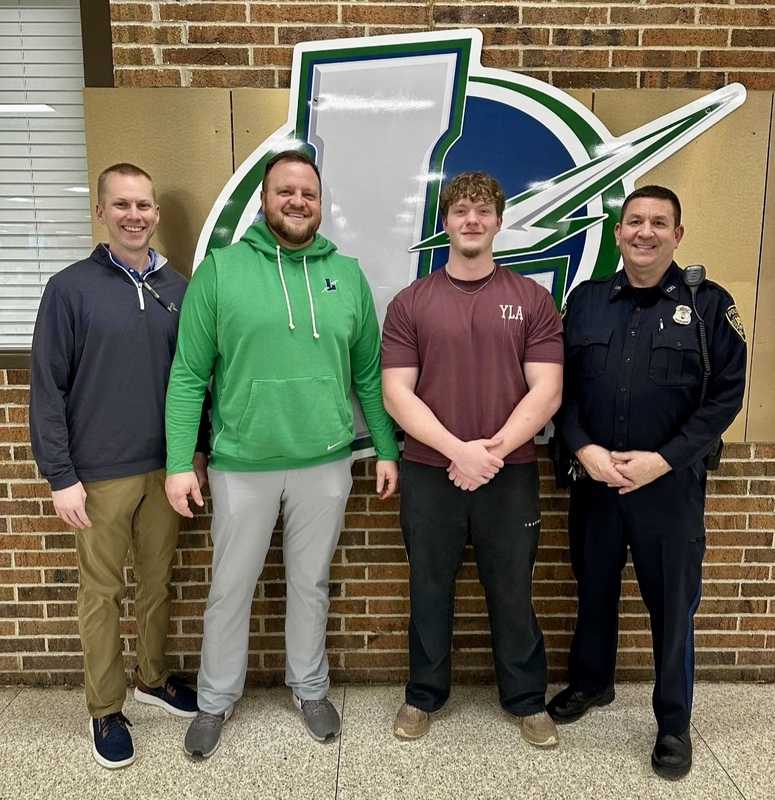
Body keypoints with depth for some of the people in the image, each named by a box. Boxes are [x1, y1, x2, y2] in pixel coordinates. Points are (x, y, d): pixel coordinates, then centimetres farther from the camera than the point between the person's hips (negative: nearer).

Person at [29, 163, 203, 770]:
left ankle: (153, 677, 37)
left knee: (159, 582, 16)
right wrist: (61, 477, -10)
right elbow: (47, 389, -7)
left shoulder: (177, 287, 5)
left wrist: (196, 451, 8)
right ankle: (106, 709, 26)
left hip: (167, 468, 3)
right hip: (101, 474, -3)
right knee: (103, 592, 9)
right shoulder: (71, 289, -5)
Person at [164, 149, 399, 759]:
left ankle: (310, 689, 40)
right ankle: (216, 700, 37)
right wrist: (180, 462, -8)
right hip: (241, 465, -1)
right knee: (230, 589, 14)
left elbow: (369, 374, 7)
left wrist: (387, 450, 6)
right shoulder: (221, 269, -3)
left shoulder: (347, 274, 4)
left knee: (311, 584, 17)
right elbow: (189, 374, -4)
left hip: (325, 464, 2)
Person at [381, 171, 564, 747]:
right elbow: (396, 392, -6)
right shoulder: (410, 304, 1)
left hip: (511, 475, 0)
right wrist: (457, 450, -17)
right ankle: (425, 694, 36)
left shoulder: (532, 299, 2)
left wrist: (492, 449, -16)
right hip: (429, 474, 1)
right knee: (429, 591, 15)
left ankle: (527, 700, 35)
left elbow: (546, 391, -5)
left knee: (512, 593, 14)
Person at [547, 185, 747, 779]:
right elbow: (562, 385, 3)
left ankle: (674, 723, 30)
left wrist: (663, 459, -16)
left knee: (672, 604, 9)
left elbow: (726, 394, -6)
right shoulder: (585, 300, 4)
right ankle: (591, 682, 42)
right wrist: (583, 448, -12)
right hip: (594, 480, 3)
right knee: (594, 589, 18)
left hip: (671, 485, -2)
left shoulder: (709, 305, -3)